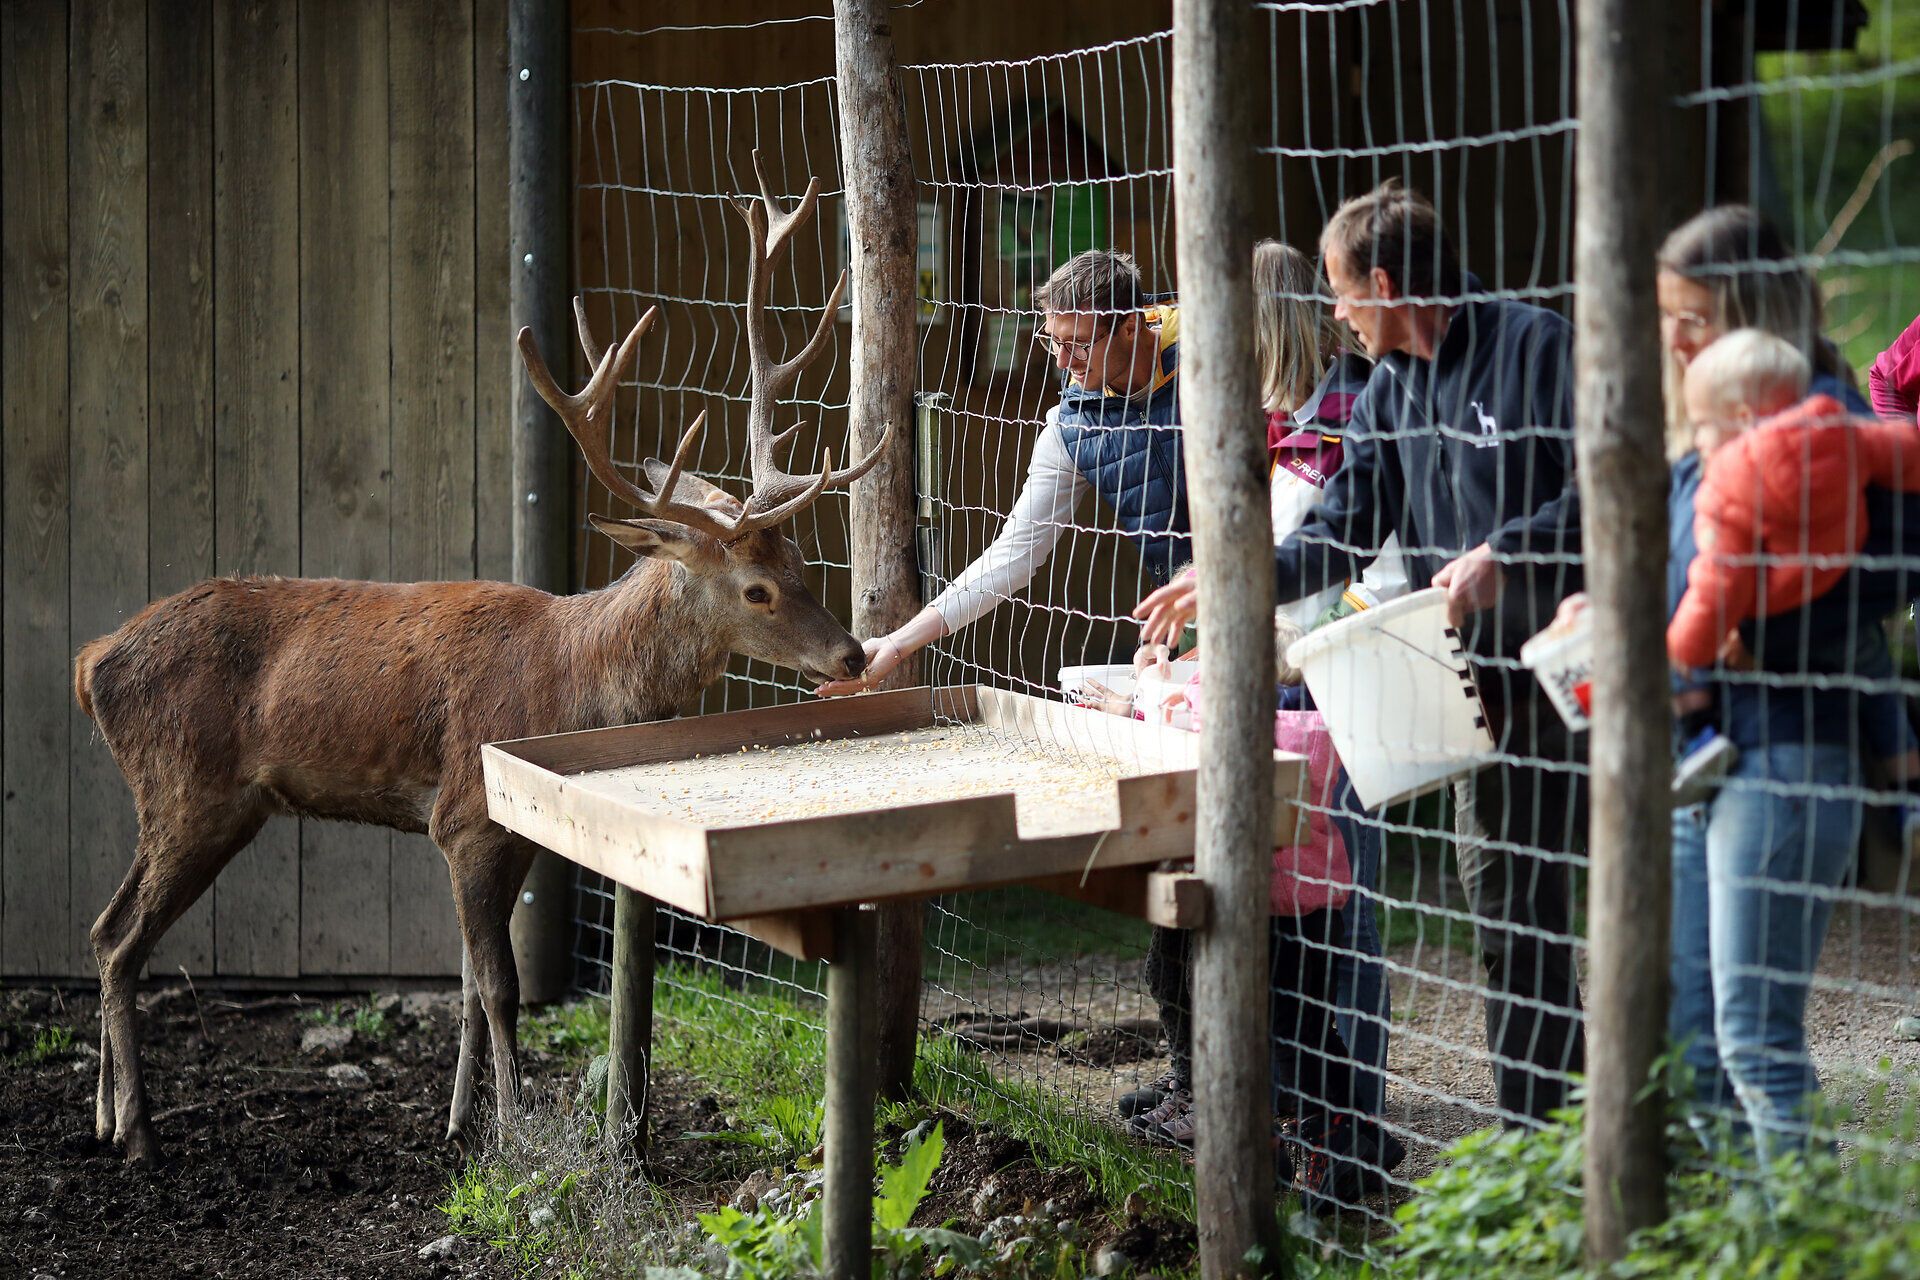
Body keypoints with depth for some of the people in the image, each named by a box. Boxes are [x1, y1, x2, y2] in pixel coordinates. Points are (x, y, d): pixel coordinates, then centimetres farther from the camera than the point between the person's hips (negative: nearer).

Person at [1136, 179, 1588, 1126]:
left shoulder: (1536, 346, -9)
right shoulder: (1391, 386, 16)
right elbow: (1349, 527, 17)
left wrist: (1502, 557, -22)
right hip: (1481, 677, 8)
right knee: (1505, 908, 8)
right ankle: (1531, 1133, 14)